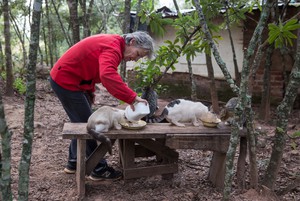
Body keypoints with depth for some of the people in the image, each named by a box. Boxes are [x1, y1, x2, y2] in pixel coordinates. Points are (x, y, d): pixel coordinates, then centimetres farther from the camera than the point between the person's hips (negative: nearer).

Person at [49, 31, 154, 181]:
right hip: (66, 81, -10)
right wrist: (132, 97, -44)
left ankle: (73, 163, 29)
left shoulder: (111, 43, 10)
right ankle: (100, 170, 5)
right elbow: (108, 75, -42)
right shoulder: (113, 47, -23)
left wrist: (90, 91, 10)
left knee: (81, 123, 17)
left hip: (67, 78, 10)